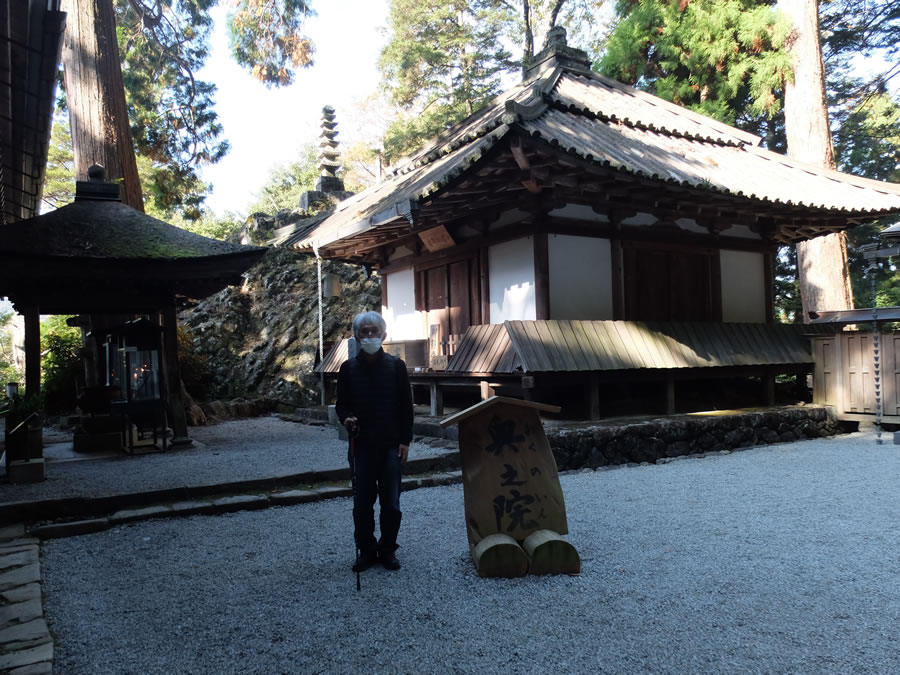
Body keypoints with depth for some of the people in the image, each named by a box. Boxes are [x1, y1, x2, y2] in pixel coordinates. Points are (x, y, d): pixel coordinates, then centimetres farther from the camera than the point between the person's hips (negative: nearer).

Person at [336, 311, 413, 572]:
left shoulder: (396, 366, 0)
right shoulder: (348, 368, 2)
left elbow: (406, 406, 3)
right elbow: (342, 404, 8)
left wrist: (405, 440, -2)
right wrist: (346, 419, -15)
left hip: (391, 445, 0)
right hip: (361, 445, 1)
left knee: (391, 503, 3)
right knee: (362, 503, 6)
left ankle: (388, 550, 21)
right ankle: (366, 550, 22)